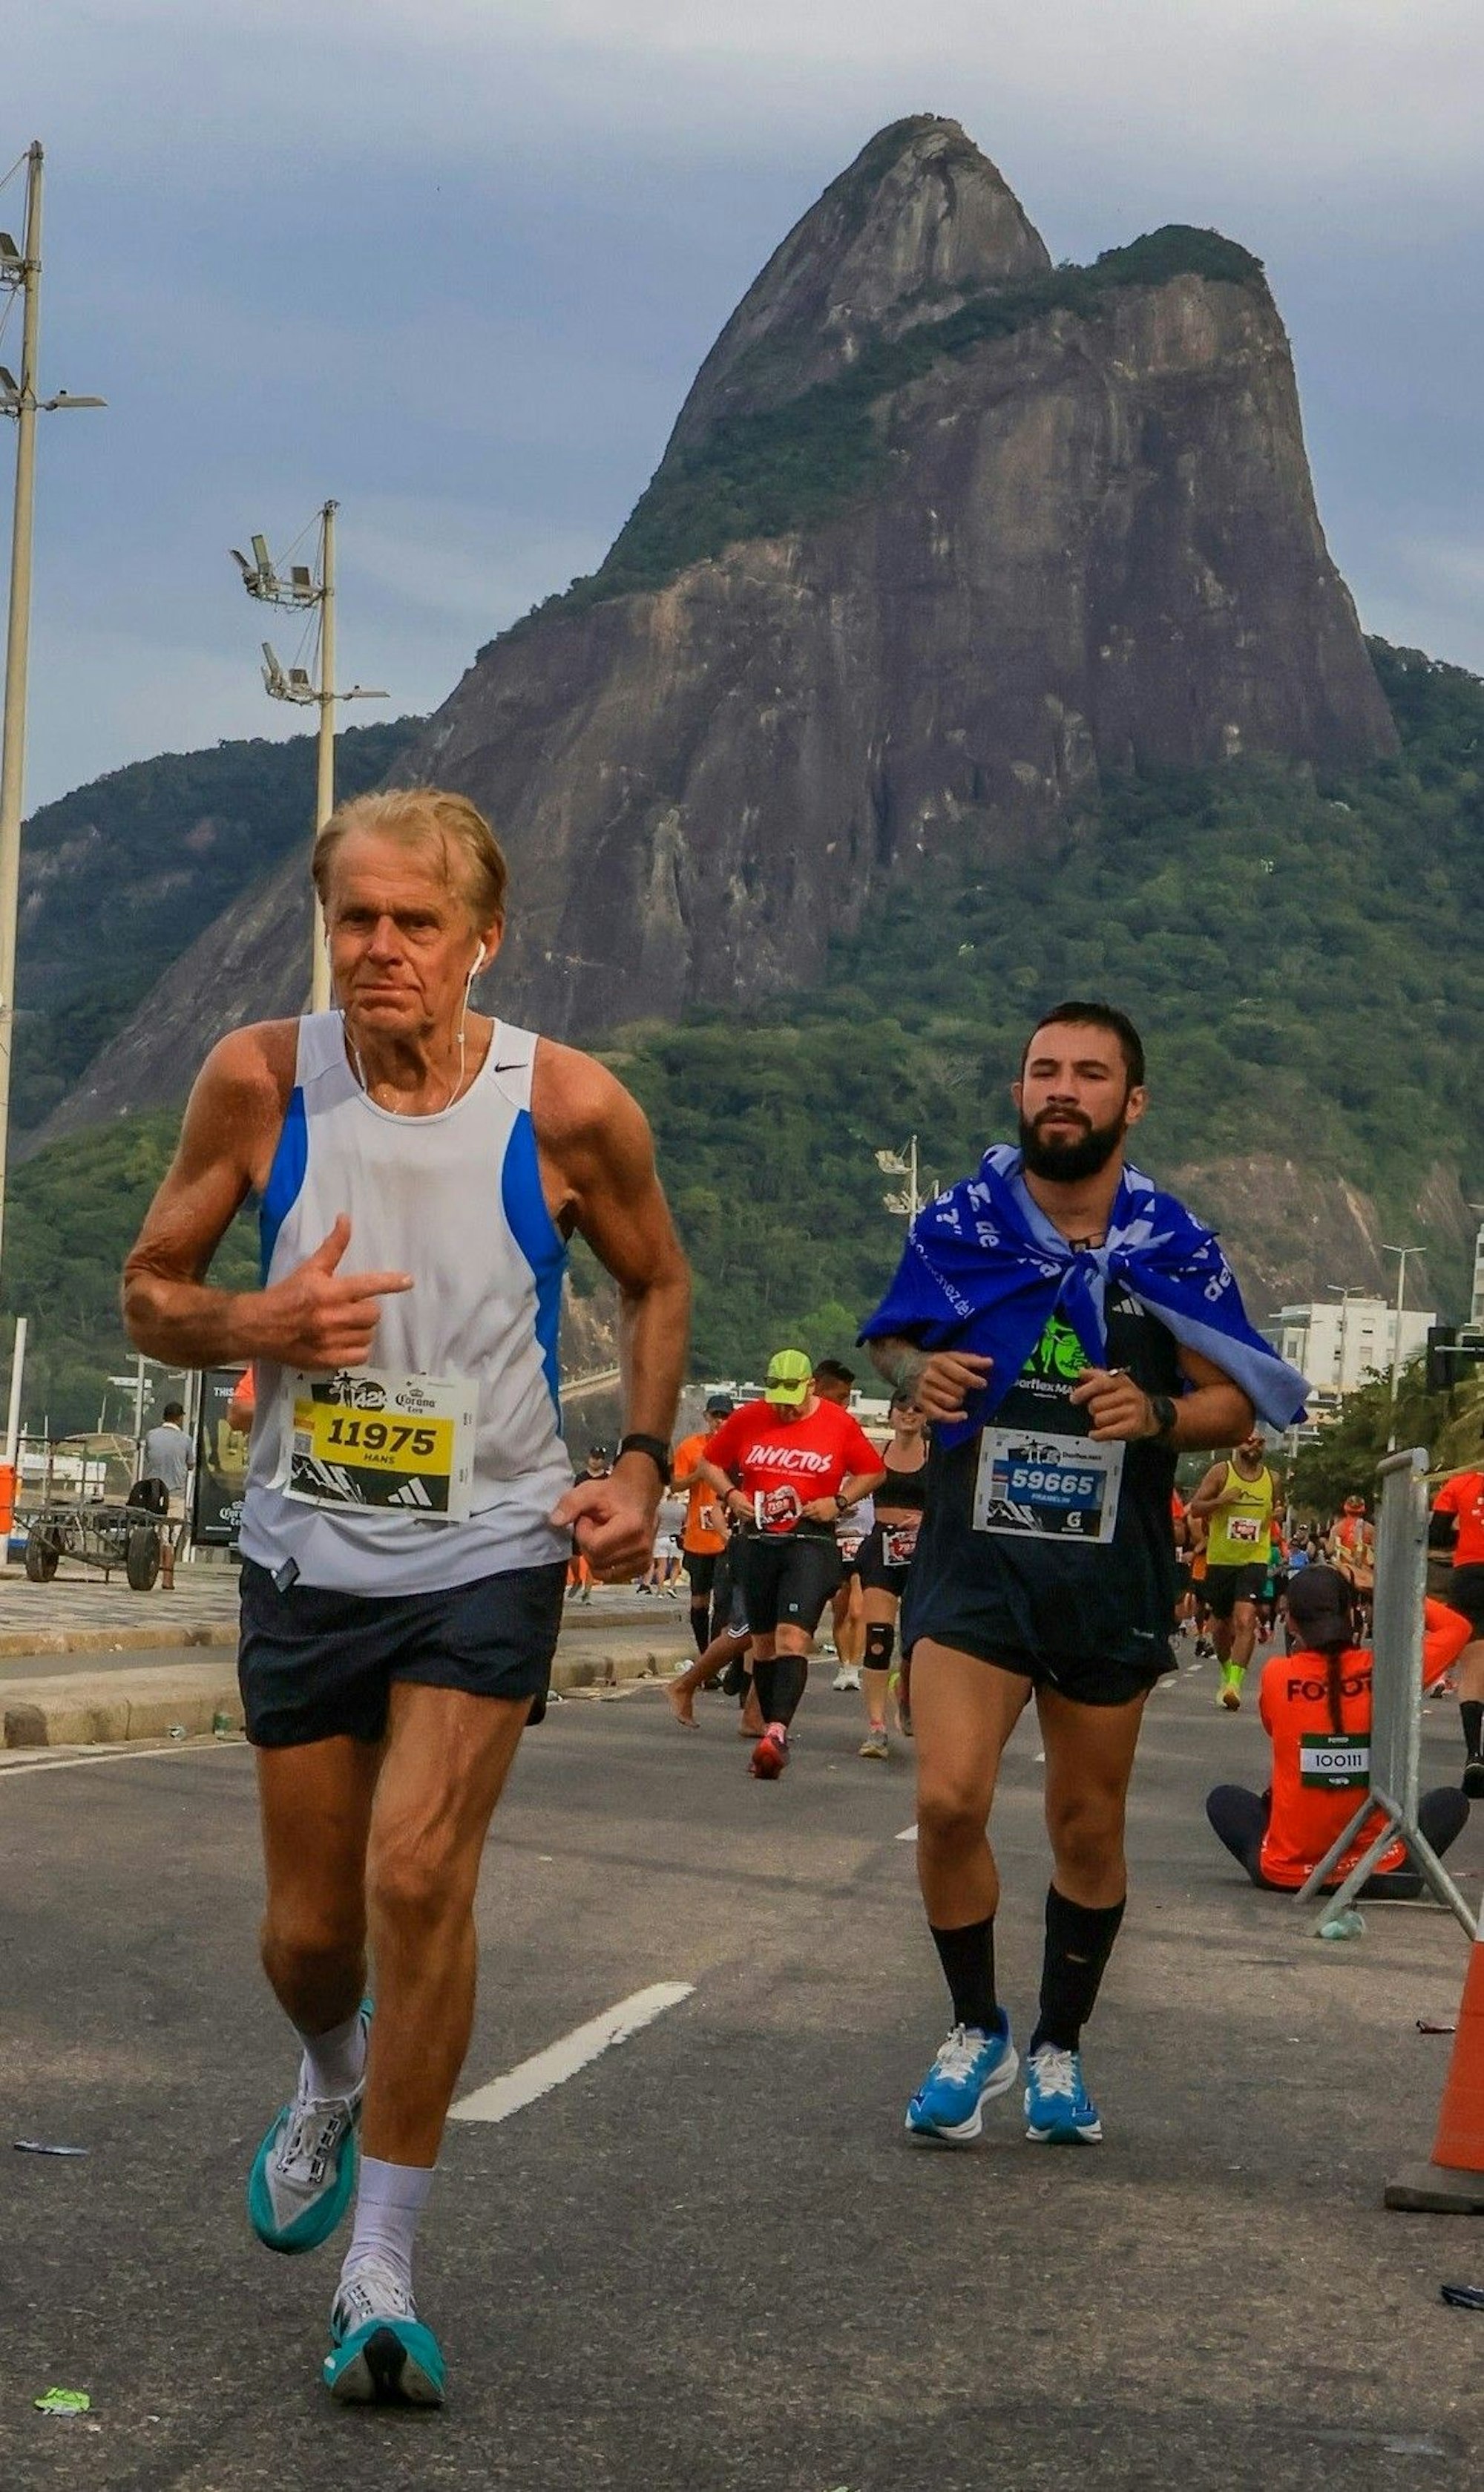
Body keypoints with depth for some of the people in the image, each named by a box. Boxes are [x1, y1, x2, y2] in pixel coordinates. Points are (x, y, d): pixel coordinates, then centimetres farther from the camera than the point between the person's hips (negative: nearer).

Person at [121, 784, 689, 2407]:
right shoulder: (260, 1081, -8)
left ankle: (381, 2275, -6)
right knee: (310, 1930, 10)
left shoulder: (568, 1107, -11)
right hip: (306, 1551, 2)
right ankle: (333, 2081, 48)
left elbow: (656, 1284, 9)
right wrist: (257, 1324, -19)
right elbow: (149, 1295, 2)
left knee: (418, 1875, -18)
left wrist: (642, 1464, -3)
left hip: (490, 1553, -2)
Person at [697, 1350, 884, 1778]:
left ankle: (777, 1731, -30)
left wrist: (839, 1502, -4)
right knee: (764, 1642, 8)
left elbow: (872, 1472, 11)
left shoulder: (839, 1424, 0)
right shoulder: (747, 1419, 4)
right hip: (757, 1540, 3)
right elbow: (710, 1461, 16)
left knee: (793, 1637, -18)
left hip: (811, 1541, -3)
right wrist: (730, 1493, -2)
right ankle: (771, 1729, 19)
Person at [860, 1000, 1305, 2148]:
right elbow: (894, 1338, 16)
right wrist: (919, 1373, -8)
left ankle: (1060, 2051, 31)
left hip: (1114, 1573, 1)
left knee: (1089, 1829, 10)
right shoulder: (957, 1224, 0)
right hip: (976, 1558, -1)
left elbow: (1239, 1406, 4)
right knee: (950, 1799, -17)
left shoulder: (1176, 1247, -1)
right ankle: (978, 2033, 6)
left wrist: (1158, 1413, -17)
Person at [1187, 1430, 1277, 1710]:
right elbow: (1195, 1509, -6)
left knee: (1245, 1620, -20)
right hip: (1220, 1560, 0)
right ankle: (1227, 1672, 39)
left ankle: (1235, 1684, -25)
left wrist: (1277, 1515, 8)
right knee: (1221, 1624, 14)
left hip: (1254, 1561, 0)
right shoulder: (1221, 1472, -2)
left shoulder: (1272, 1480, 8)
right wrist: (1222, 1500, -21)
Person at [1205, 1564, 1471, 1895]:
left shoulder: (1275, 1675, -9)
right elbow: (1456, 1627, 7)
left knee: (1223, 1799, 29)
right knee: (1452, 1803, 25)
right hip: (1379, 1873, 0)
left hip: (1286, 1872, 1)